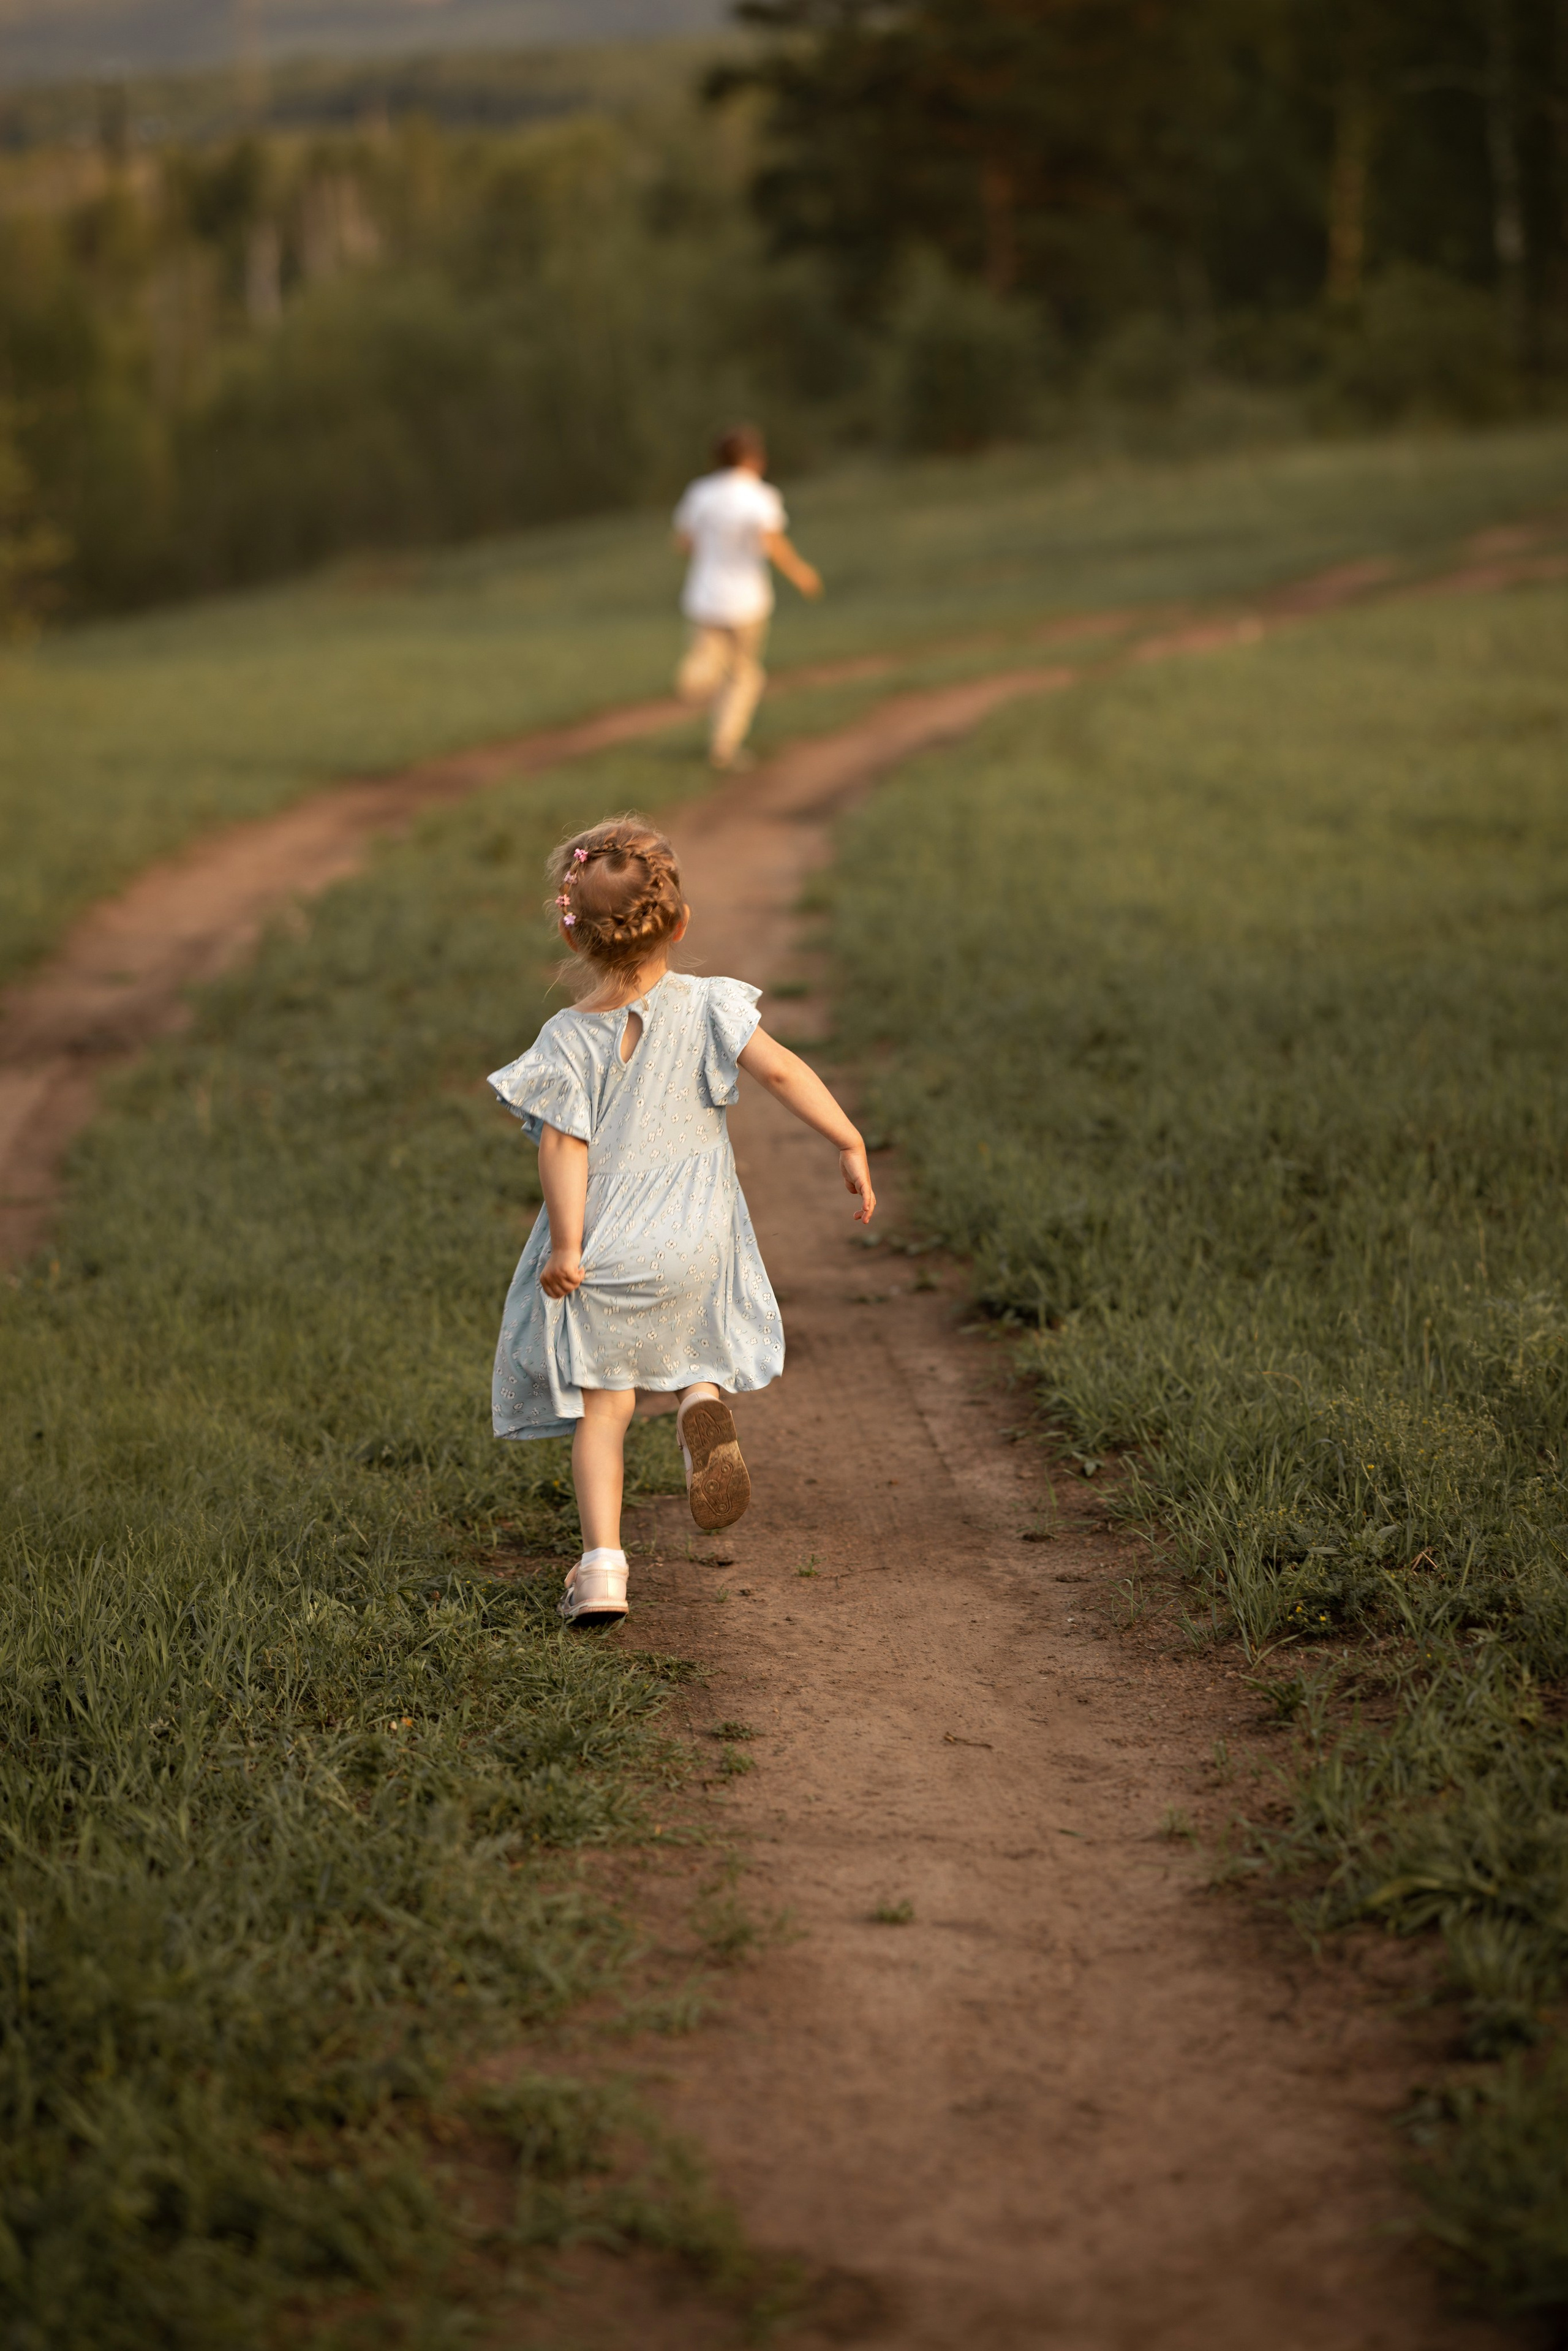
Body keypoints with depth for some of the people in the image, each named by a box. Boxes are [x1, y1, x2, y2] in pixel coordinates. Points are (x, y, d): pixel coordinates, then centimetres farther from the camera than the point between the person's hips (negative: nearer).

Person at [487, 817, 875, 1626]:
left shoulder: (569, 1038, -8)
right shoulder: (706, 1006, -5)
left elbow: (563, 1145, -14)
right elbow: (783, 1072, -11)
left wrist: (566, 1245, -12)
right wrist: (850, 1144, -3)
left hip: (601, 1254, -1)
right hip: (695, 1242, 1)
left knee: (601, 1406, 7)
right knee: (699, 1352, 25)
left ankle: (602, 1563, -3)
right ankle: (703, 1404, -12)